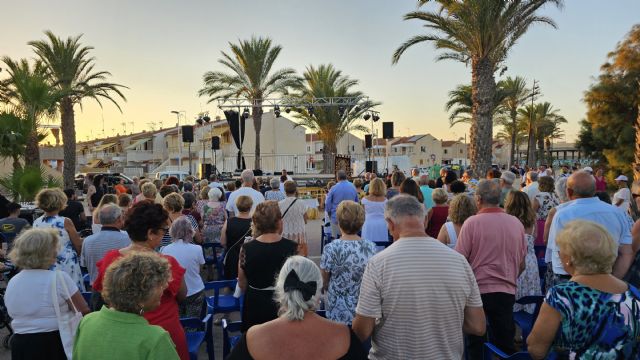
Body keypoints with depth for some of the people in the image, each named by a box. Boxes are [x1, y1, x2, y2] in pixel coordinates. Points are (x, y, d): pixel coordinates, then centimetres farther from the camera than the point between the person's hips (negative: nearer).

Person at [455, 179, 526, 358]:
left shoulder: (472, 222, -13)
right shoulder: (516, 223, 0)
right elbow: (521, 265, 9)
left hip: (478, 290, -3)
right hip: (507, 292, 4)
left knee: (475, 344, 11)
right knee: (505, 344, 15)